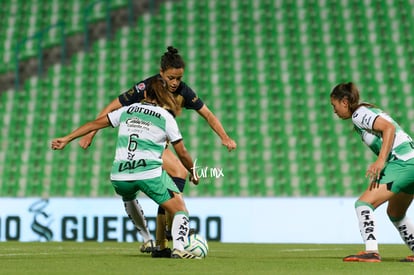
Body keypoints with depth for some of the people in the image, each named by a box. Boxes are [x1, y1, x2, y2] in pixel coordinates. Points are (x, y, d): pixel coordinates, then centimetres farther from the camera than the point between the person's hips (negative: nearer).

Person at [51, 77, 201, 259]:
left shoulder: (127, 111, 18)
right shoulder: (166, 117, 8)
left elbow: (96, 123, 18)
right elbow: (182, 153, 10)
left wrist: (67, 139, 25)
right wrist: (193, 173, 27)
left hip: (119, 176, 4)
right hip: (150, 173, -4)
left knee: (128, 196, 38)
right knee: (180, 209, 4)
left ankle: (147, 241, 34)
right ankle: (178, 247, -23)